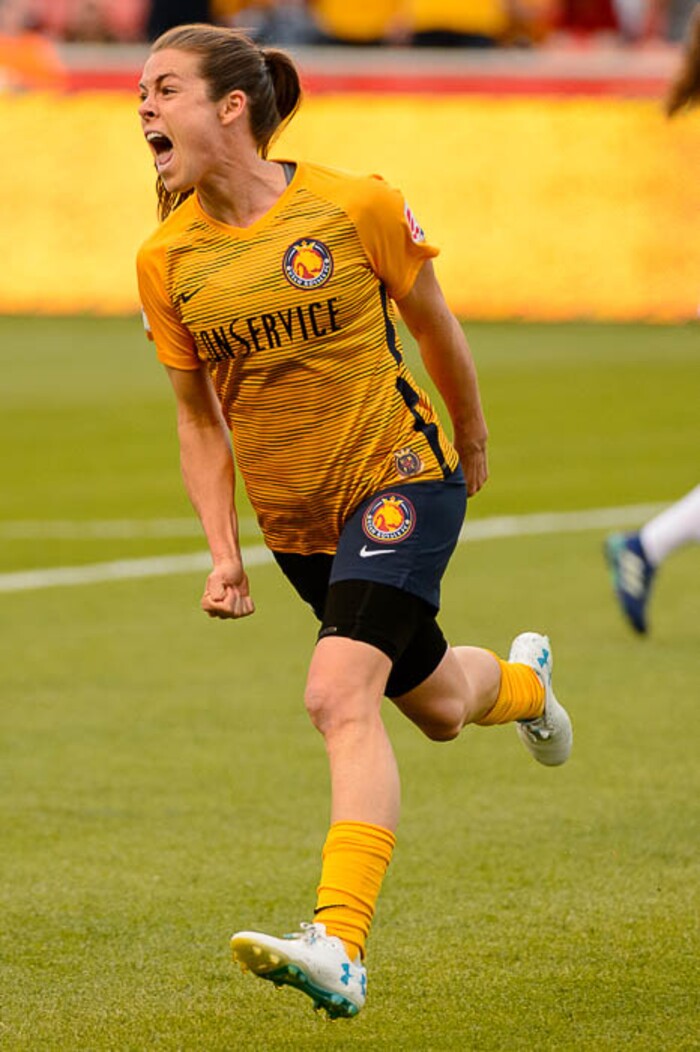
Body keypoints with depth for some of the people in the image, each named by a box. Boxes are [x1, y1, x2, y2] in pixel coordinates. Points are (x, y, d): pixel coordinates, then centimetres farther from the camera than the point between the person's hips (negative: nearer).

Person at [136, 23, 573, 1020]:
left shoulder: (356, 208, -15)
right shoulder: (166, 261, -6)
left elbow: (433, 327, 1)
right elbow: (199, 415, 5)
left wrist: (472, 443, 15)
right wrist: (224, 553, -3)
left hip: (400, 482, -5)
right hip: (295, 518, 5)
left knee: (341, 693, -25)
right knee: (434, 706, 20)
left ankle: (341, 947, -30)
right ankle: (522, 679, 57)